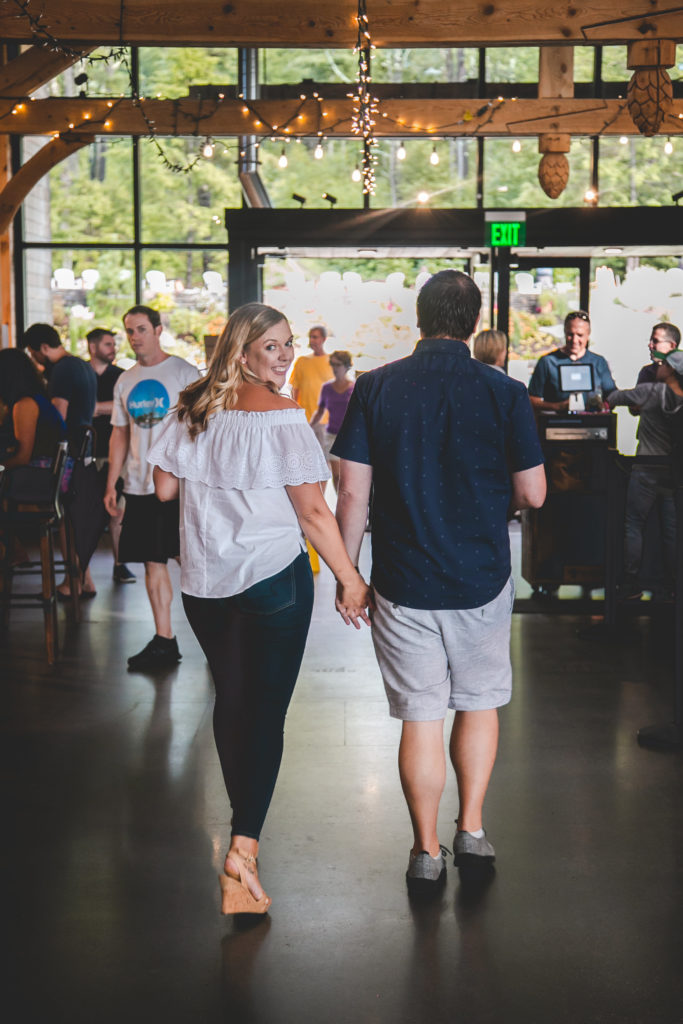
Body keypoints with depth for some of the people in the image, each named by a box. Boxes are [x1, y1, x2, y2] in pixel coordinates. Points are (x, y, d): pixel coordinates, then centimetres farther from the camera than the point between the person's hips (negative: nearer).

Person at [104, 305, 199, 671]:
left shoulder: (183, 372, -3)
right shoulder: (125, 381, 13)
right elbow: (120, 435, 16)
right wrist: (111, 486, 12)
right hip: (139, 487, 5)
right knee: (153, 562, 7)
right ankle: (163, 641, 13)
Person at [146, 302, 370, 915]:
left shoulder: (191, 409, 3)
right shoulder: (282, 415, -13)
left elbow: (165, 487, 9)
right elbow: (312, 510, -15)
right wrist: (350, 580, -9)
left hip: (204, 582, 6)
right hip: (273, 577, -6)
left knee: (231, 699, 19)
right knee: (266, 709, -2)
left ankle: (243, 822, 36)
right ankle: (243, 846, -12)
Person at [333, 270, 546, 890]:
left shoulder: (375, 388, -5)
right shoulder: (505, 393, -6)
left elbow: (353, 492, -5)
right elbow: (533, 494, -3)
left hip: (403, 583, 0)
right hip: (482, 581, 0)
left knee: (420, 716, 7)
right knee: (480, 703, 19)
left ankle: (427, 851, 14)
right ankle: (472, 830, 22)